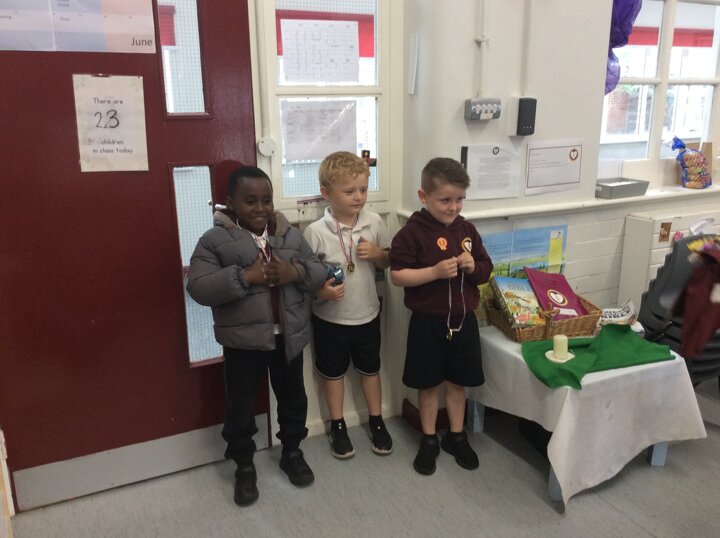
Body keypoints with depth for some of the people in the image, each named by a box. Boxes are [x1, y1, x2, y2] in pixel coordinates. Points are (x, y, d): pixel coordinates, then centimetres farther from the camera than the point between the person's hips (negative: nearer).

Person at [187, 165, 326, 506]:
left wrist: (296, 272, -18)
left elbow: (319, 272, 3)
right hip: (243, 340, -3)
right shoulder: (215, 240, -9)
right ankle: (244, 465, 33)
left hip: (289, 336, 3)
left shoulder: (291, 235, 3)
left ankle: (292, 452, 42)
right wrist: (245, 277, -26)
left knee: (293, 398, 19)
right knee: (241, 405, 11)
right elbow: (198, 288, -18)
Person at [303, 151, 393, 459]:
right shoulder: (315, 232, -18)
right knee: (333, 372, 16)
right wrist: (321, 291, -29)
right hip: (330, 317, -2)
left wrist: (378, 254, -15)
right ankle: (338, 426, 36)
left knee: (370, 368, 20)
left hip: (367, 314, 3)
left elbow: (389, 261, 6)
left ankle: (376, 422, 40)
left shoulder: (374, 222, -8)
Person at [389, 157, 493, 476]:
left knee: (458, 381, 17)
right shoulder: (412, 232, -13)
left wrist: (473, 267, -13)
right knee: (428, 383, 11)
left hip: (463, 320, 4)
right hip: (428, 323, -4)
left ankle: (456, 436, 35)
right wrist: (435, 272, -25)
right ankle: (429, 440, 29)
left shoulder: (467, 230, 2)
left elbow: (486, 272, 9)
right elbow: (397, 276, -16)